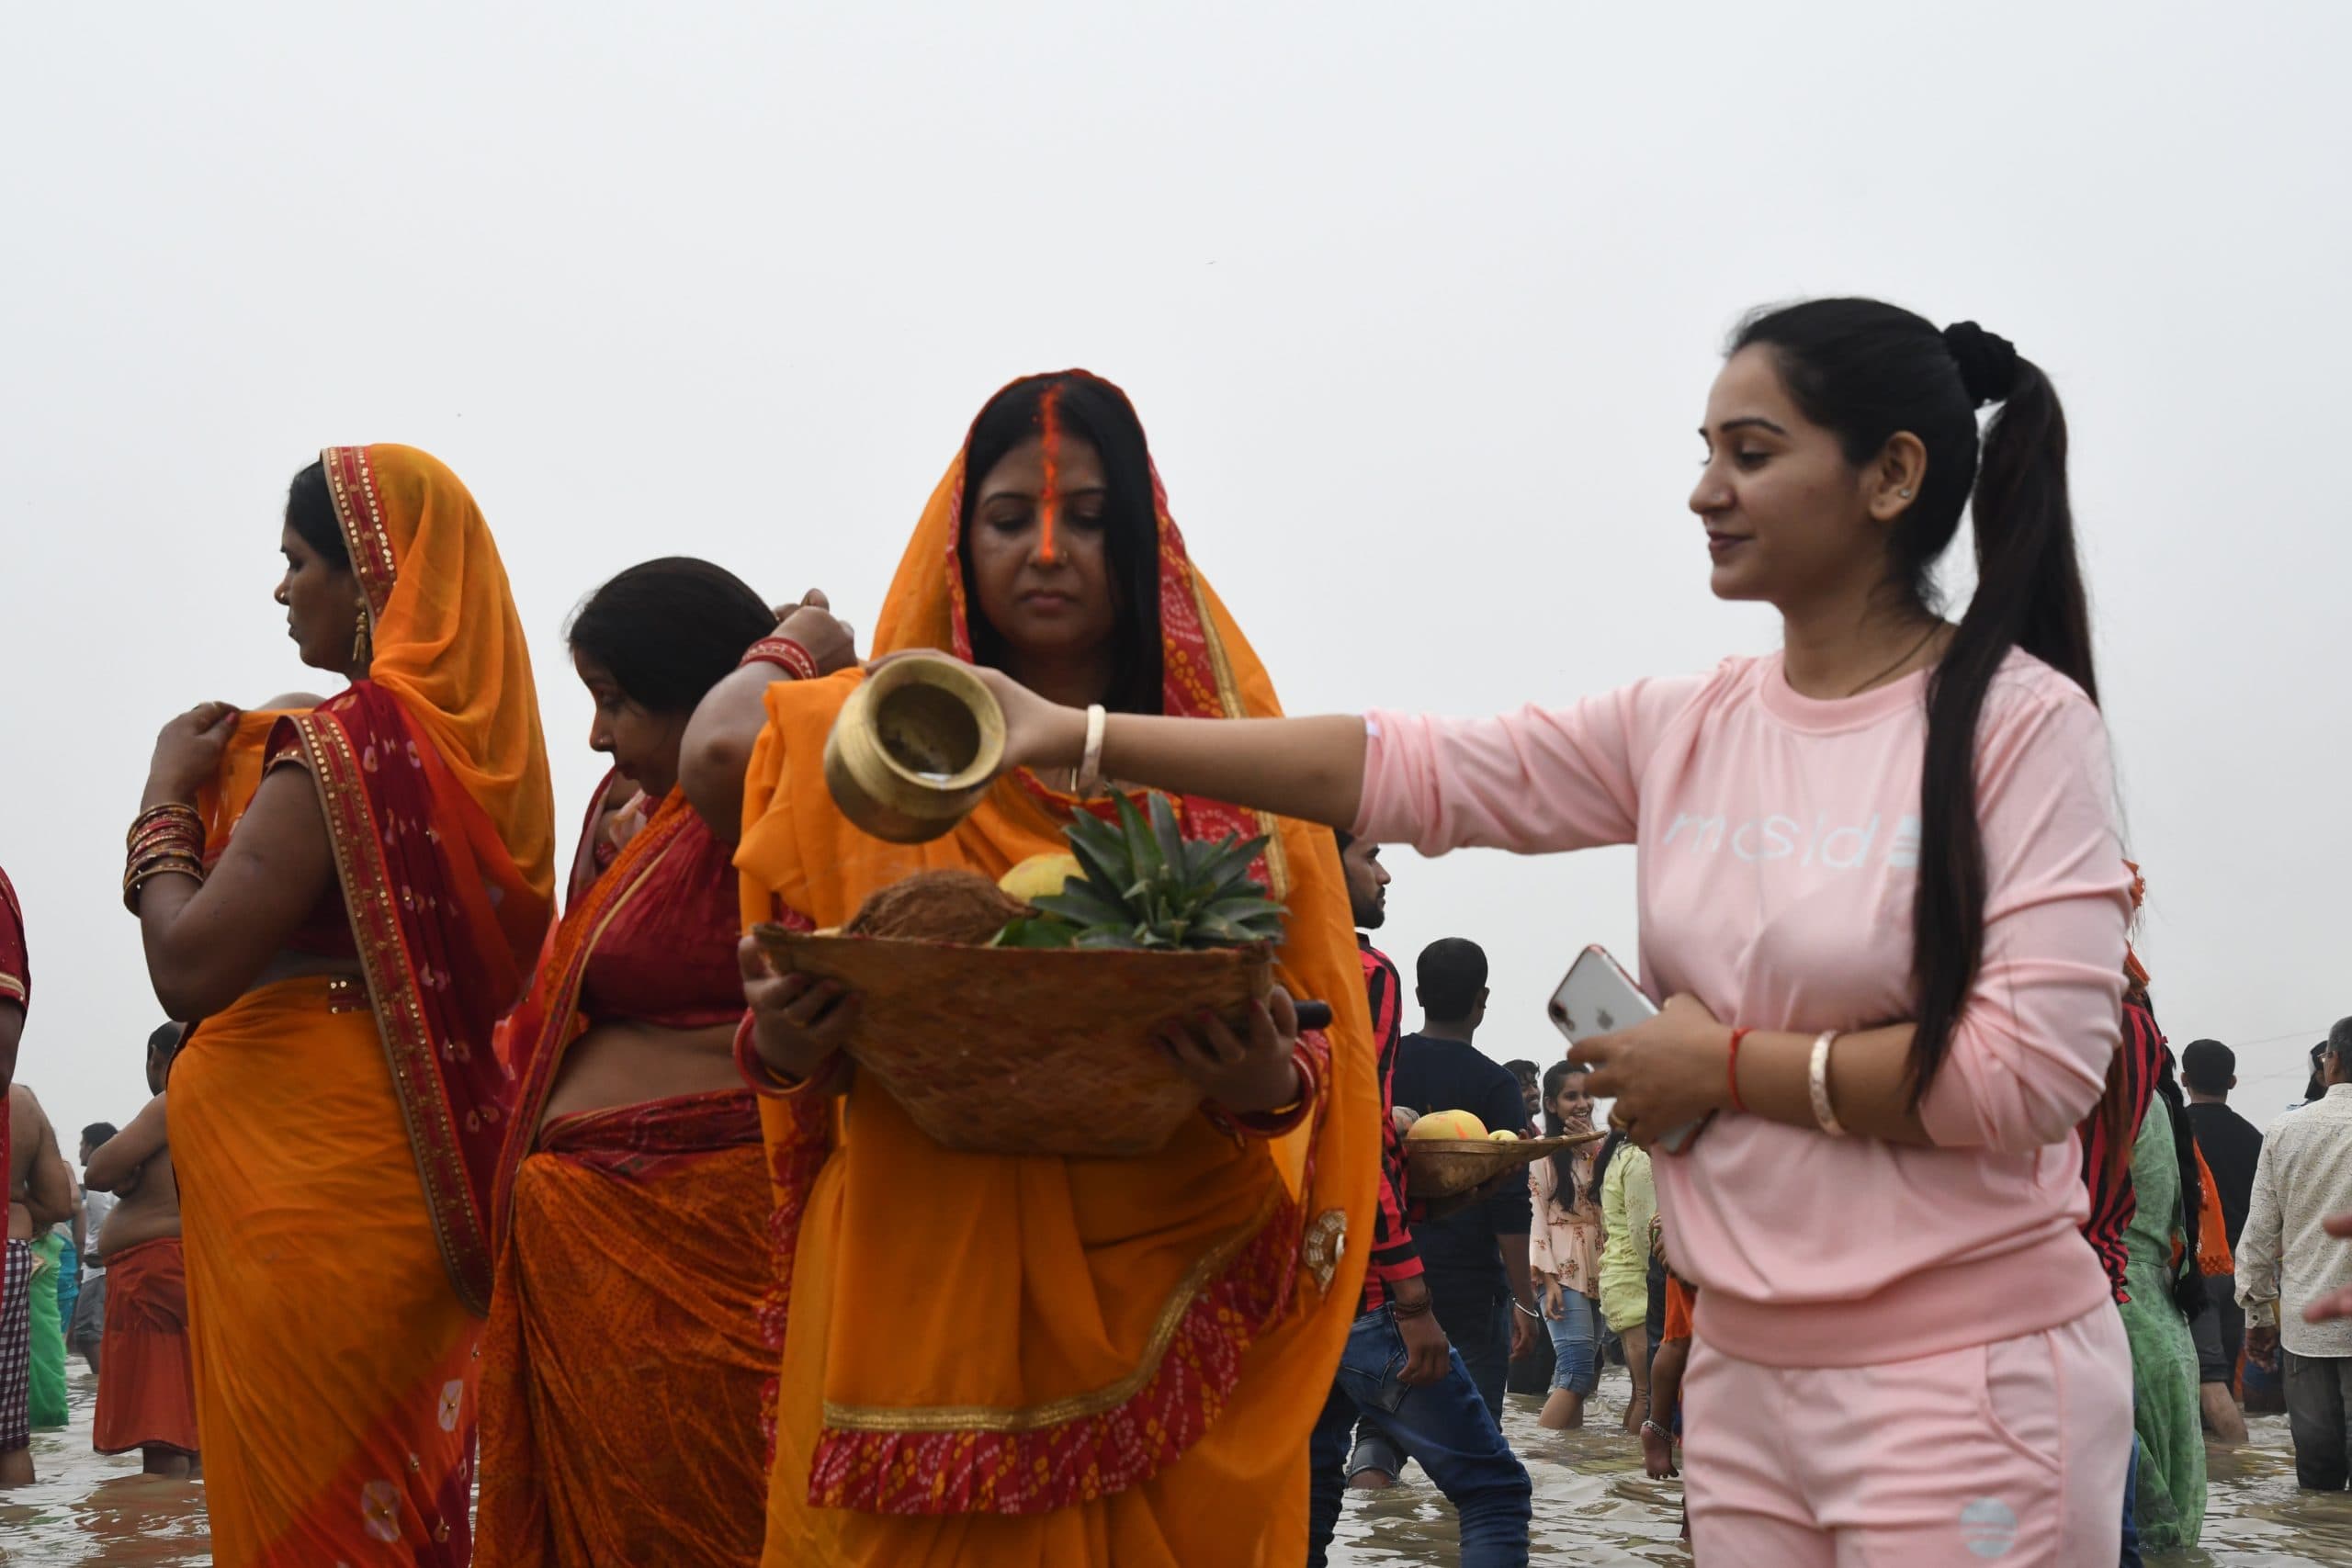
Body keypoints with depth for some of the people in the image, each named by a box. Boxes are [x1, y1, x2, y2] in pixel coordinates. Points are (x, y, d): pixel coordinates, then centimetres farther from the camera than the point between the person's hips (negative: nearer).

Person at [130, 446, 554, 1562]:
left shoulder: (345, 745, -14)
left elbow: (189, 970, -20)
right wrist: (239, 780, 16)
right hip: (422, 1170, 8)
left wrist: (170, 796, -3)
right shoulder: (477, 739, 10)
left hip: (305, 1180, -8)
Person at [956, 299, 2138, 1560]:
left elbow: (2033, 1068, -18)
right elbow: (1401, 771, 1)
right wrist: (1074, 734, -4)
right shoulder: (1681, 734, 6)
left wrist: (1728, 1063, -10)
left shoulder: (2019, 721, -10)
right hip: (1742, 1370, 6)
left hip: (1966, 1378, -5)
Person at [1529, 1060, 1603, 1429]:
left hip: (1596, 1270, 7)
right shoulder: (1543, 1153, -4)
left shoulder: (1596, 1150, 14)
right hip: (1562, 1271, -7)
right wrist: (1549, 1279, -16)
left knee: (1576, 1375, 4)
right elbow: (1534, 1217, -8)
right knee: (1578, 1370, -17)